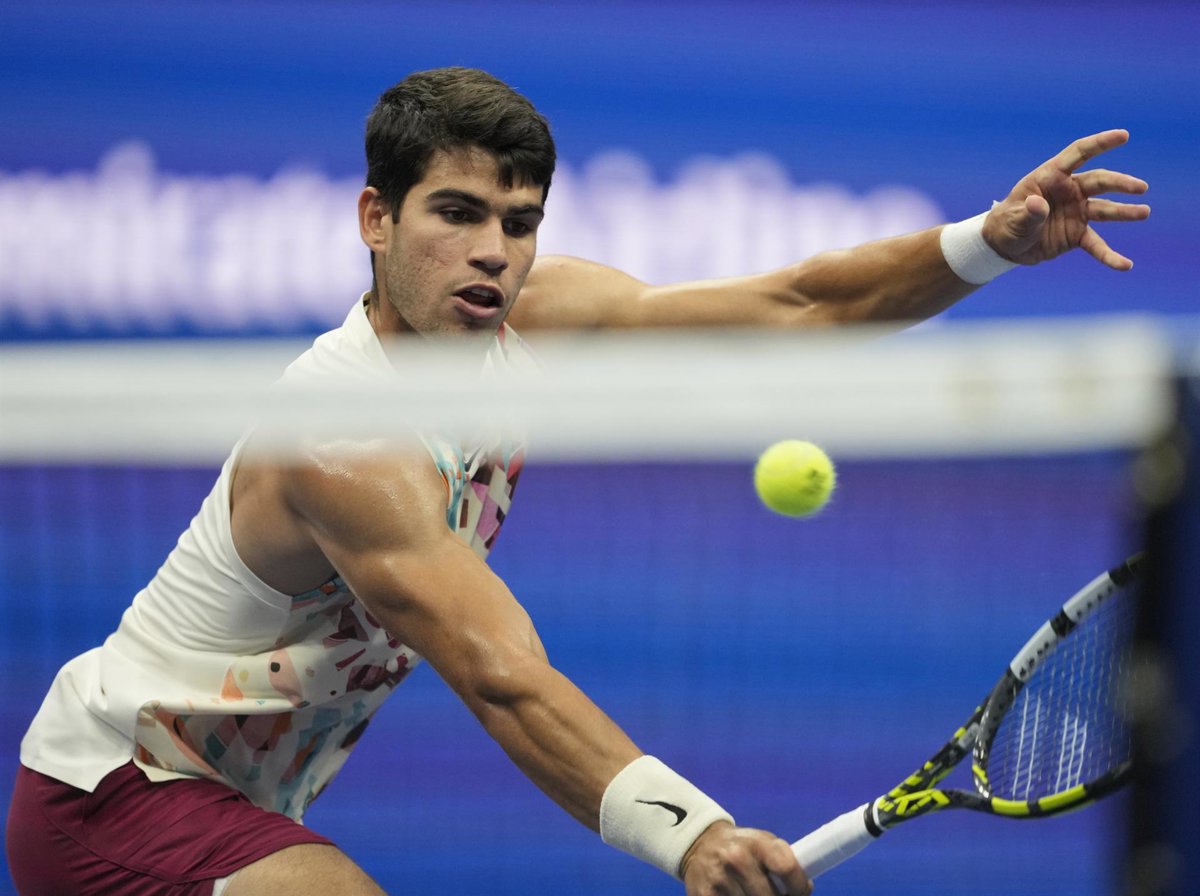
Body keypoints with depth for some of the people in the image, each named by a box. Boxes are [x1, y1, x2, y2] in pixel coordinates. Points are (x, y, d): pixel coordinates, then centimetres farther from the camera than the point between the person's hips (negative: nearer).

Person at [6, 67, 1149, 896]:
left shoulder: (528, 315, -4)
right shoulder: (345, 443, -29)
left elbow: (791, 307, -3)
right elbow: (503, 681, -40)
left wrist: (991, 241, -18)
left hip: (238, 803, 10)